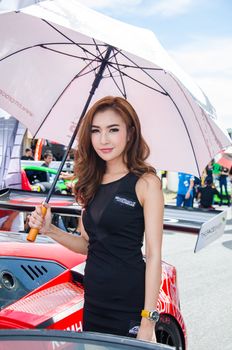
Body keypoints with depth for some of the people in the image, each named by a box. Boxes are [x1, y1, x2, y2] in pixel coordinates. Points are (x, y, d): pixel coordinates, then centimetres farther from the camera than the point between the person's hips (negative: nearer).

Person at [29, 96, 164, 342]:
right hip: (93, 301, 6)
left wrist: (148, 320, -16)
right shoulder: (92, 185, 7)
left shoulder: (145, 183, -11)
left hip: (130, 304, -6)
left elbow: (153, 254, -13)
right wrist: (49, 229, -4)